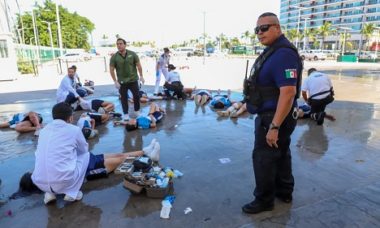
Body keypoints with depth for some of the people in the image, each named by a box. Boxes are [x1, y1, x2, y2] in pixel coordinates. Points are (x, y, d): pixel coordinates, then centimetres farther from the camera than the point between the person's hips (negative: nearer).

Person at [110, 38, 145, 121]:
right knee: (124, 98, 6)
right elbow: (111, 70, -3)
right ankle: (126, 114, 20)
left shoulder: (132, 54, -4)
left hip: (133, 80, 1)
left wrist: (141, 76, -1)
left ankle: (137, 111, 28)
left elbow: (138, 65, 2)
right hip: (122, 81, 0)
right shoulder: (114, 57, -6)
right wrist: (115, 81, -9)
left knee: (136, 95, 7)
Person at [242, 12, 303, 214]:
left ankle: (264, 200, 20)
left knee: (264, 159, 2)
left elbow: (288, 92, -30)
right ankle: (284, 192, 39)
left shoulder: (283, 54, -22)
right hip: (273, 115, 11)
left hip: (274, 117, -11)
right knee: (280, 154, 21)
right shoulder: (272, 50, 11)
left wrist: (274, 126, -29)